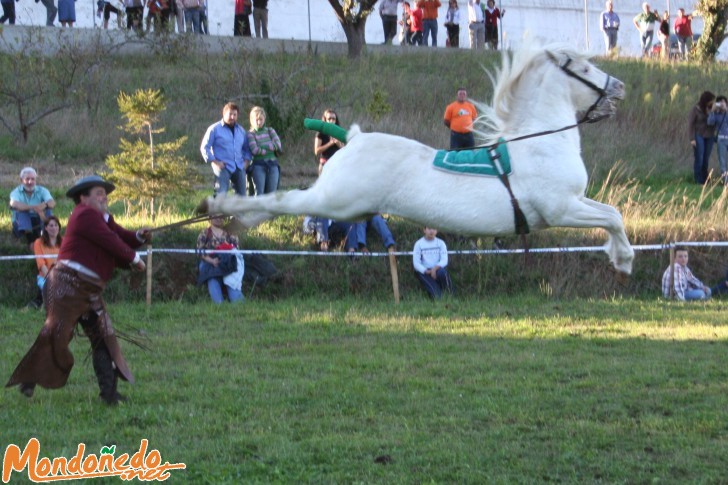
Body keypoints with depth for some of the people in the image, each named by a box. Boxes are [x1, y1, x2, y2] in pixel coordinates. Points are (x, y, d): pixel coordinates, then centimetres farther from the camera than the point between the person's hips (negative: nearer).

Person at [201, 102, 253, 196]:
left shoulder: (240, 130, 17)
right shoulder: (215, 129, 1)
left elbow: (247, 148, 27)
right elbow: (204, 147, -1)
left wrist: (246, 160, 9)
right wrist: (214, 161, -10)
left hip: (239, 167, 6)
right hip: (223, 167, -6)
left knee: (241, 195, 5)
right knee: (221, 194, -15)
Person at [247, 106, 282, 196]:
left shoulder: (270, 131, 13)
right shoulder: (251, 134, 2)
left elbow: (278, 144, -2)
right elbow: (255, 150, -13)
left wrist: (262, 147, -9)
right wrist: (271, 148, -6)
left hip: (273, 165, 3)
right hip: (258, 165, -3)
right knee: (259, 194, -8)